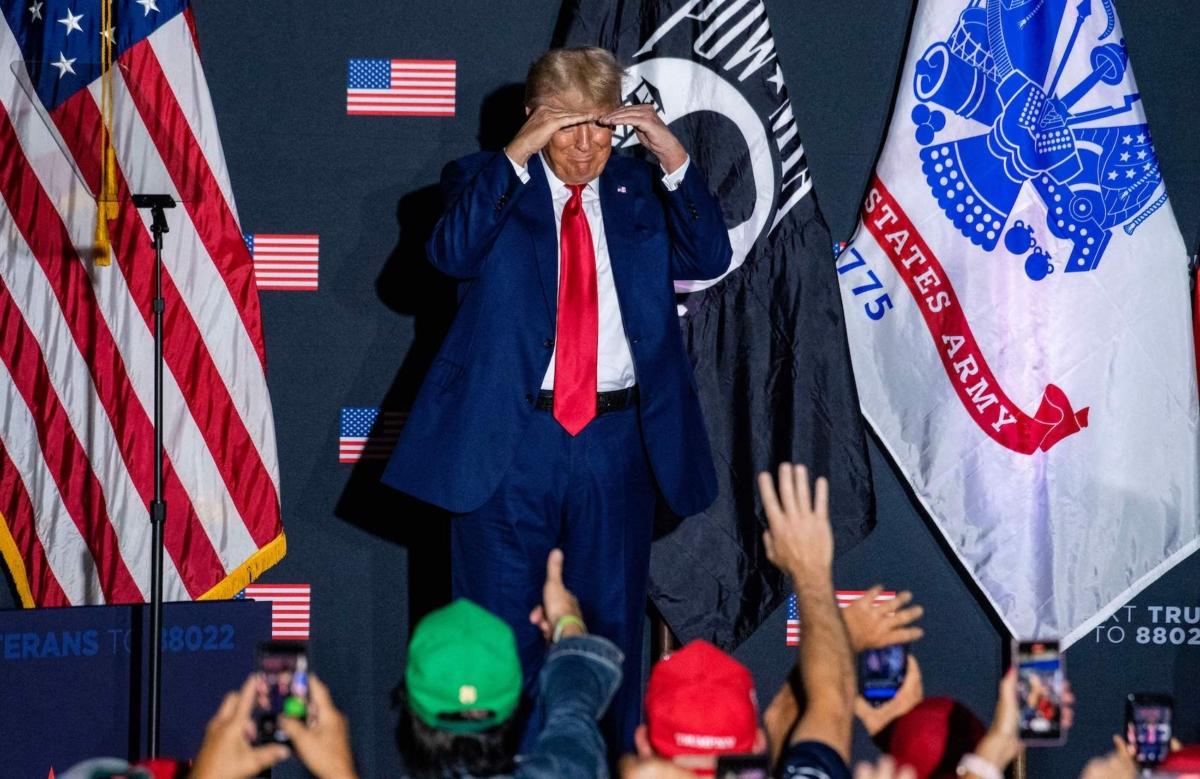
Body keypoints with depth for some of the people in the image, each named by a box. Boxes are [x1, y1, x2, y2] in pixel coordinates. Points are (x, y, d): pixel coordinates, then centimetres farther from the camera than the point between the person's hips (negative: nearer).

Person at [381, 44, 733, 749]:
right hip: (510, 438, -3)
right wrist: (517, 156, -20)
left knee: (614, 625, 10)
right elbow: (451, 253, -16)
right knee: (501, 630, 3)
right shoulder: (488, 182, 3)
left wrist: (674, 160, -11)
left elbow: (710, 258, -2)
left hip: (617, 439, 3)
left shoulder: (639, 189, 11)